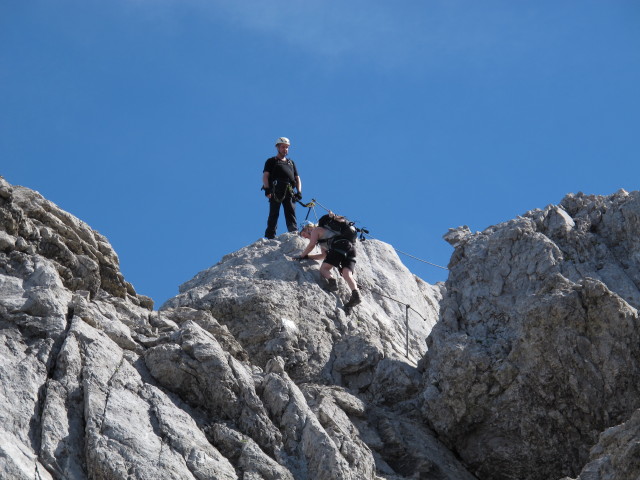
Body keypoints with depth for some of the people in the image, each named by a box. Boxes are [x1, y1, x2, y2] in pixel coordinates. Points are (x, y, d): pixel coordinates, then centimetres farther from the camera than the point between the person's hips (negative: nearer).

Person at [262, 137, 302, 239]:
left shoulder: (291, 163, 31)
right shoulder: (271, 161, 18)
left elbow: (297, 178, 25)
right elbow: (265, 176, 5)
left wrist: (299, 192, 8)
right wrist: (267, 189, -12)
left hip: (289, 191, 3)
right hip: (276, 191, -3)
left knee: (291, 213, -8)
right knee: (274, 213, -8)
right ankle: (270, 235, -10)